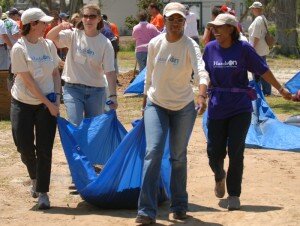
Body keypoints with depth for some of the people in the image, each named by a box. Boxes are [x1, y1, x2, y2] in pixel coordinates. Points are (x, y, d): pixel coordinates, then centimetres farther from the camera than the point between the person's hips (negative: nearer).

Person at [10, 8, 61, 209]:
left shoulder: (48, 45, 0)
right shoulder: (19, 48, -13)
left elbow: (56, 73, 10)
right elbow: (28, 82, -15)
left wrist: (57, 98, -2)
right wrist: (49, 104, -16)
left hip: (47, 103, 2)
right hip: (23, 104, -2)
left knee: (44, 149, -2)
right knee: (25, 147, 2)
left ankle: (42, 192, 4)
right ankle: (35, 178, 31)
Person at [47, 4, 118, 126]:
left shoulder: (105, 43, -6)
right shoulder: (73, 35, -3)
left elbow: (110, 71, -9)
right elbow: (50, 38, -11)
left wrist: (113, 95, -17)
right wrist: (60, 26, -30)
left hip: (96, 90, 0)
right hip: (73, 88, 0)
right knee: (75, 126, -9)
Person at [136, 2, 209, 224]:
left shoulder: (190, 45, -16)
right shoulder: (155, 43, -5)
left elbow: (201, 71, -33)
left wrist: (202, 95, -50)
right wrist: (146, 95, 17)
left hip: (183, 107, -1)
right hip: (156, 104, 1)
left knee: (179, 156, 8)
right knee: (153, 152, -12)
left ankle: (179, 206, 24)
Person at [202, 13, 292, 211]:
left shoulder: (243, 48, -7)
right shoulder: (210, 49, 1)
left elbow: (263, 70, 0)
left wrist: (281, 89, 2)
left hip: (240, 107, -2)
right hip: (217, 107, 2)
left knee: (236, 152, -5)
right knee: (214, 152, 4)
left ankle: (234, 195, 8)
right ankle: (220, 177, 39)